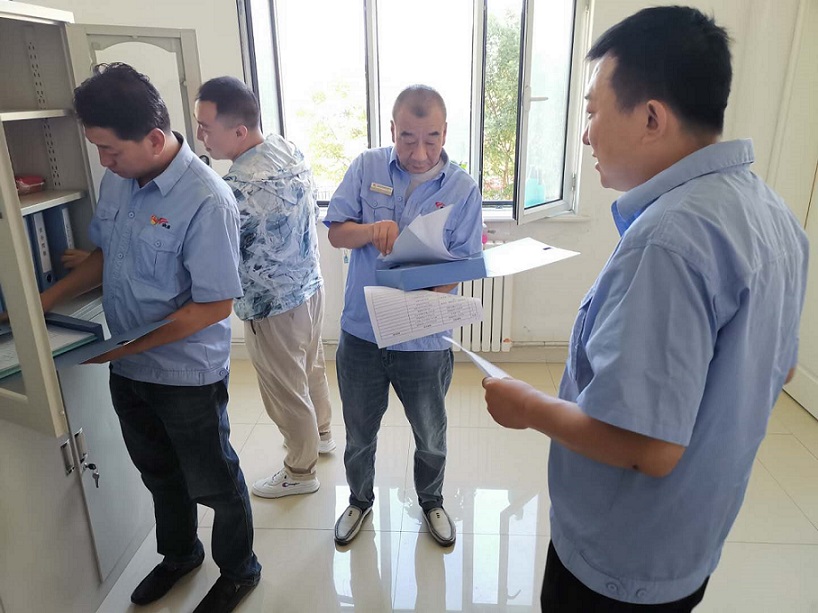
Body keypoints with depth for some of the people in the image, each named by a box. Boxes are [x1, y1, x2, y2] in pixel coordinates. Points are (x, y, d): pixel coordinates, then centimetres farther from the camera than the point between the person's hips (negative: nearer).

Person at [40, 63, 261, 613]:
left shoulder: (206, 201, -25)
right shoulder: (118, 179, -2)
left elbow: (215, 305, -23)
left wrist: (126, 347, -21)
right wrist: (49, 299, 1)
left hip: (186, 374, -7)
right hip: (127, 368, 7)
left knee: (212, 481, 14)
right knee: (159, 471, 26)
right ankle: (180, 555, 52)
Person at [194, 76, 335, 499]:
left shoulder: (239, 188, -31)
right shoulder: (289, 149, -4)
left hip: (272, 306, -9)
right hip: (309, 285, 9)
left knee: (285, 392, 11)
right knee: (311, 367, 27)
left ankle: (299, 472, 33)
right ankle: (321, 433, 51)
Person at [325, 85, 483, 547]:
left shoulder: (463, 189, -7)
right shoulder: (367, 168, -4)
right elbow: (336, 232, -4)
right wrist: (371, 229, -26)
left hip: (424, 342, -1)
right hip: (362, 334, 1)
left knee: (431, 438, 20)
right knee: (359, 433, 21)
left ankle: (432, 501, 49)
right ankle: (360, 500, 49)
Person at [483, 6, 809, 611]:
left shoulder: (668, 237, -32)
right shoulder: (770, 210, -2)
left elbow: (647, 446, -33)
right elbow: (778, 368, 9)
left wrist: (528, 407, -18)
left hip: (622, 563, -7)